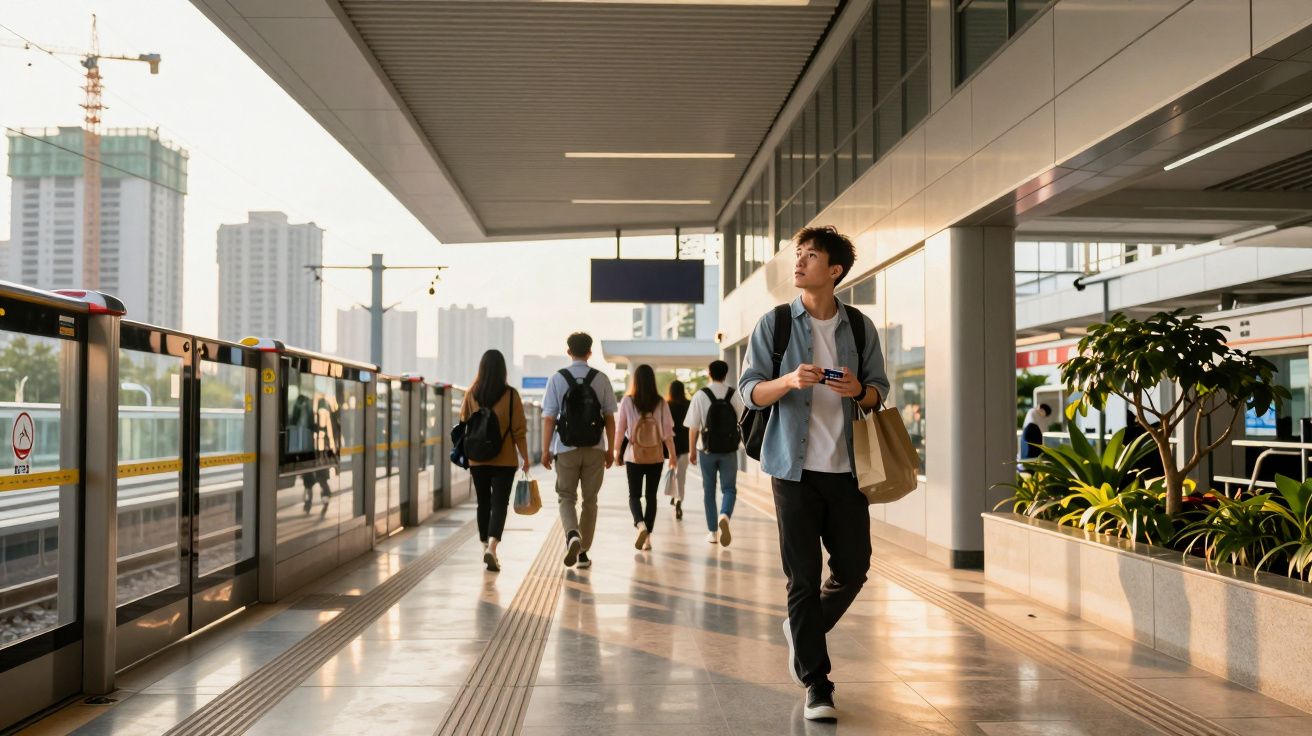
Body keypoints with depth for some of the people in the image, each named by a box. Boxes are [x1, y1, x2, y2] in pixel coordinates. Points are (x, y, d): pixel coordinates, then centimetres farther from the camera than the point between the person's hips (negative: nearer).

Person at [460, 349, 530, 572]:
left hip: (477, 459, 3)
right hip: (504, 461, -3)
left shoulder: (471, 394, -2)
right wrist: (525, 457, 3)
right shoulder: (511, 395, -8)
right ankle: (491, 548, -20)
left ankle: (486, 548, 26)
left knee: (484, 504, 16)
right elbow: (519, 430, -6)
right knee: (499, 504, -2)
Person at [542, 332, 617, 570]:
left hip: (566, 449, -1)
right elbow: (609, 417, 1)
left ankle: (572, 535, -17)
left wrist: (546, 450, 2)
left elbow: (549, 418, -5)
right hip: (595, 449, 1)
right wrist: (610, 449, 9)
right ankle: (583, 551, 16)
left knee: (566, 498, 10)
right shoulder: (601, 379, -1)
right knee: (590, 500, 13)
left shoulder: (558, 378, -4)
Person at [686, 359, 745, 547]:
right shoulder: (734, 396, -3)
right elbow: (742, 422, 1)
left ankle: (713, 531, 17)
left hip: (708, 450, 0)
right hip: (729, 451, 0)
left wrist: (692, 450, 3)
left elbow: (693, 427, -6)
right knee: (729, 489, 8)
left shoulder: (700, 396, -7)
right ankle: (724, 516, -20)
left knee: (708, 490, 13)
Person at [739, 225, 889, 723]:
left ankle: (803, 632, 34)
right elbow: (749, 392, -1)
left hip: (846, 467, 3)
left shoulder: (860, 327, 6)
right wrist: (790, 381, -21)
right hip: (795, 467, -2)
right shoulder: (775, 323, 1)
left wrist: (859, 390, -12)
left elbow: (880, 389, 11)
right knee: (804, 577, 0)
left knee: (853, 568, 6)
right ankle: (816, 684, 9)